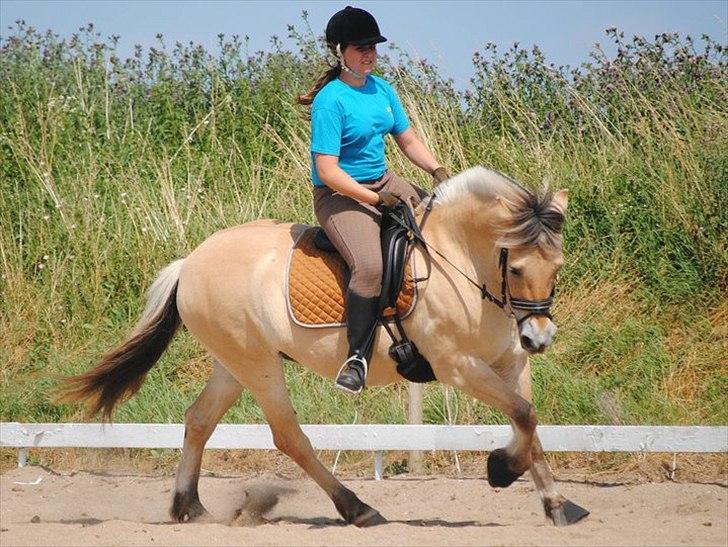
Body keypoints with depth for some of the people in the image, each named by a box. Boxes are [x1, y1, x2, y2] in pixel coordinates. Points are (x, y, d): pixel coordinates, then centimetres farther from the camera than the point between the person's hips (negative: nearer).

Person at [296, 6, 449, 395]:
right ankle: (358, 357, -21)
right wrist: (377, 199, -22)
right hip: (340, 195, -9)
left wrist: (437, 171, -2)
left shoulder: (382, 90, 7)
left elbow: (408, 141, 16)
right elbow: (327, 170, -21)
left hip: (384, 183, 9)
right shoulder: (331, 101, -17)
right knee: (370, 264, -31)